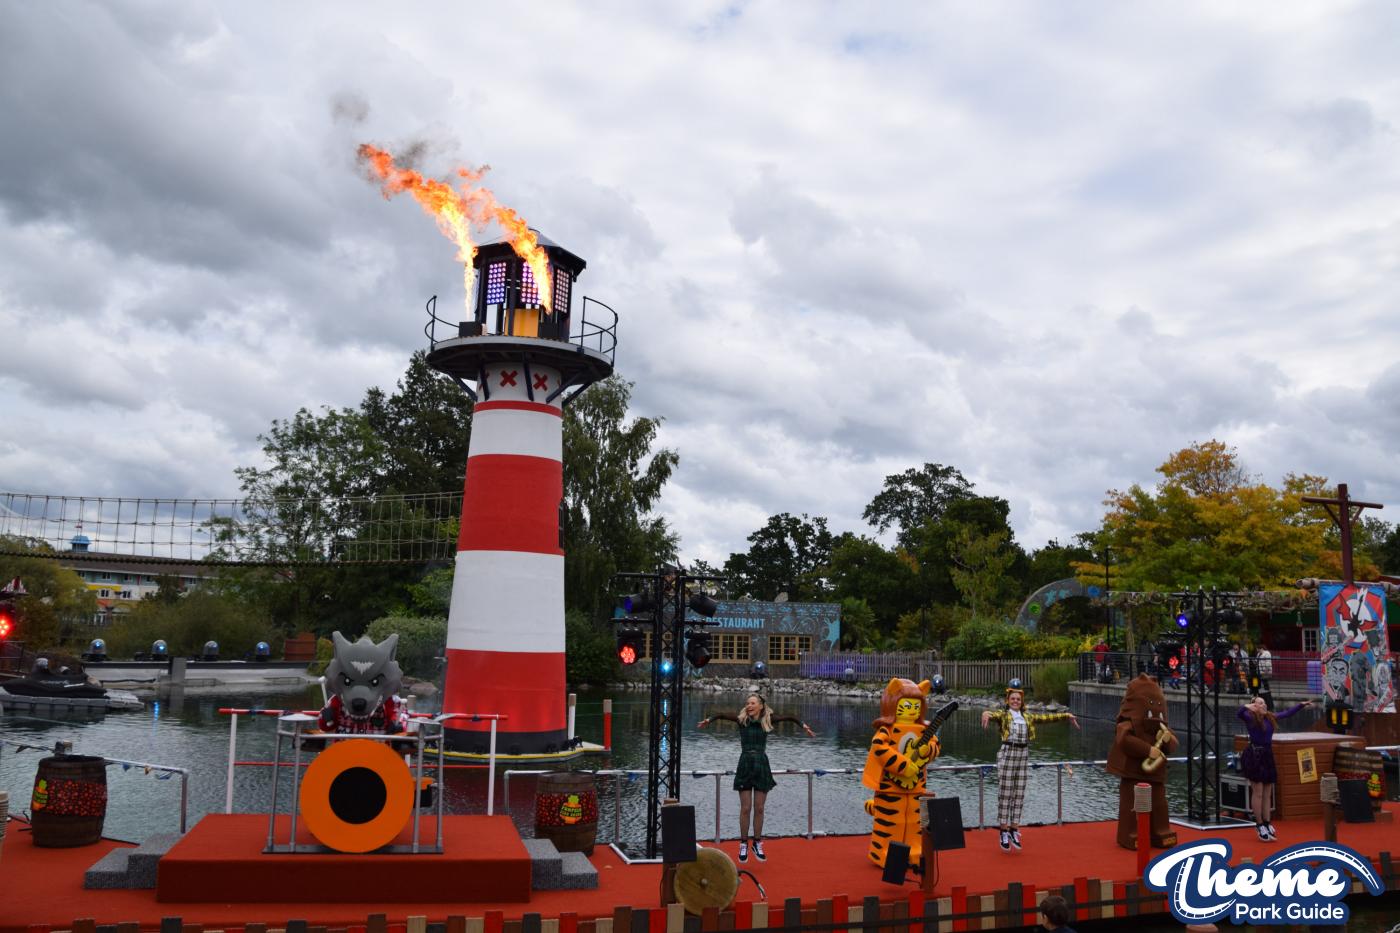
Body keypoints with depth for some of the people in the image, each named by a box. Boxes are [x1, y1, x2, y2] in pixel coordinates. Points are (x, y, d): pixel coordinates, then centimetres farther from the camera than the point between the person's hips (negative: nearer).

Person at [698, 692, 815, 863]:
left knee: (759, 809, 6)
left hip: (762, 767, 1)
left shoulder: (767, 720, 1)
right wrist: (709, 719, -25)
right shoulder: (742, 720, -2)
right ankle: (743, 845, 13)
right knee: (745, 808, 1)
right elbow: (720, 715, -9)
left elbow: (790, 718, 7)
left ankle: (757, 844, 20)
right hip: (745, 766, -1)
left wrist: (803, 725, -4)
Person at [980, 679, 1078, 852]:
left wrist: (1066, 715, 6)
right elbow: (994, 714, -23)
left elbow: (1046, 717, 14)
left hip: (1023, 754, 5)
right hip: (1007, 753, -5)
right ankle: (1004, 832, 3)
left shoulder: (1027, 716, 14)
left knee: (1019, 794, 7)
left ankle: (1014, 830, 15)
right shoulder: (1003, 714, -2)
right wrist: (986, 713, -47)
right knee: (1005, 793, -2)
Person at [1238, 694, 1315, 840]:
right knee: (1258, 793, -3)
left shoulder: (1271, 717, 12)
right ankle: (1260, 825, 5)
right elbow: (1239, 714, -29)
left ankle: (1267, 824, 19)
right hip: (1254, 756, -7)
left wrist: (1302, 705, 23)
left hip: (1267, 756, 7)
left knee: (1267, 794, 10)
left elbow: (1287, 713, 23)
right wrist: (1245, 707, -49)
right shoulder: (1250, 717, -8)